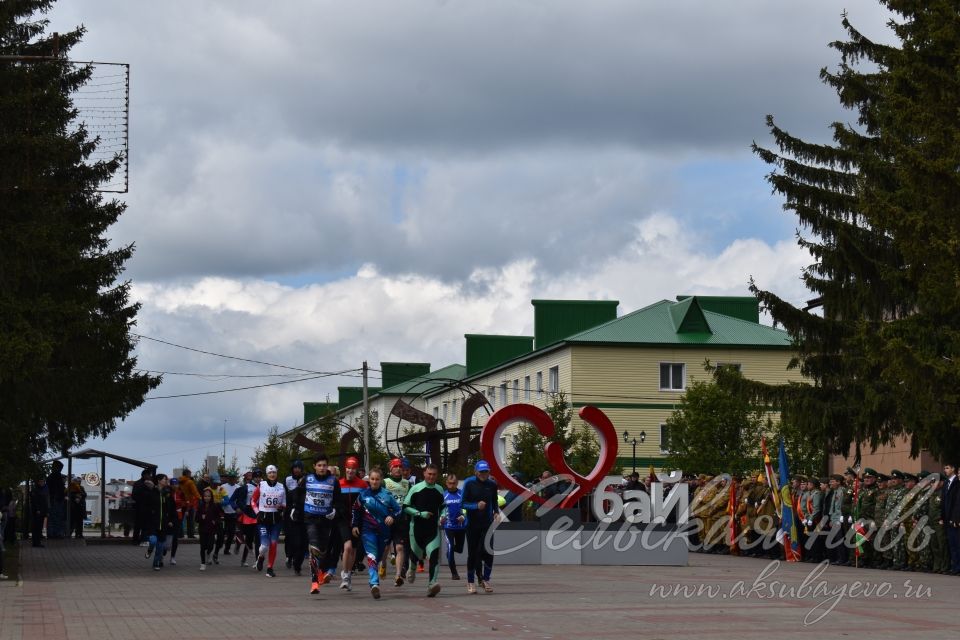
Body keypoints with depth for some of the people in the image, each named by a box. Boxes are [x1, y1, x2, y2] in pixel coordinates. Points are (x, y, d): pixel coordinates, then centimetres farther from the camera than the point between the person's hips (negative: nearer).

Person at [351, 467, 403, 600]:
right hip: (368, 530, -1)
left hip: (384, 530, 1)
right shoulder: (363, 494, 3)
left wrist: (392, 517, -13)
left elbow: (398, 509, 5)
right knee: (371, 556, -18)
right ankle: (374, 584, -30)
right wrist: (355, 525, 11)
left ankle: (374, 583, 31)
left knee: (378, 557, 12)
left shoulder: (387, 495, 0)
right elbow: (356, 510, 15)